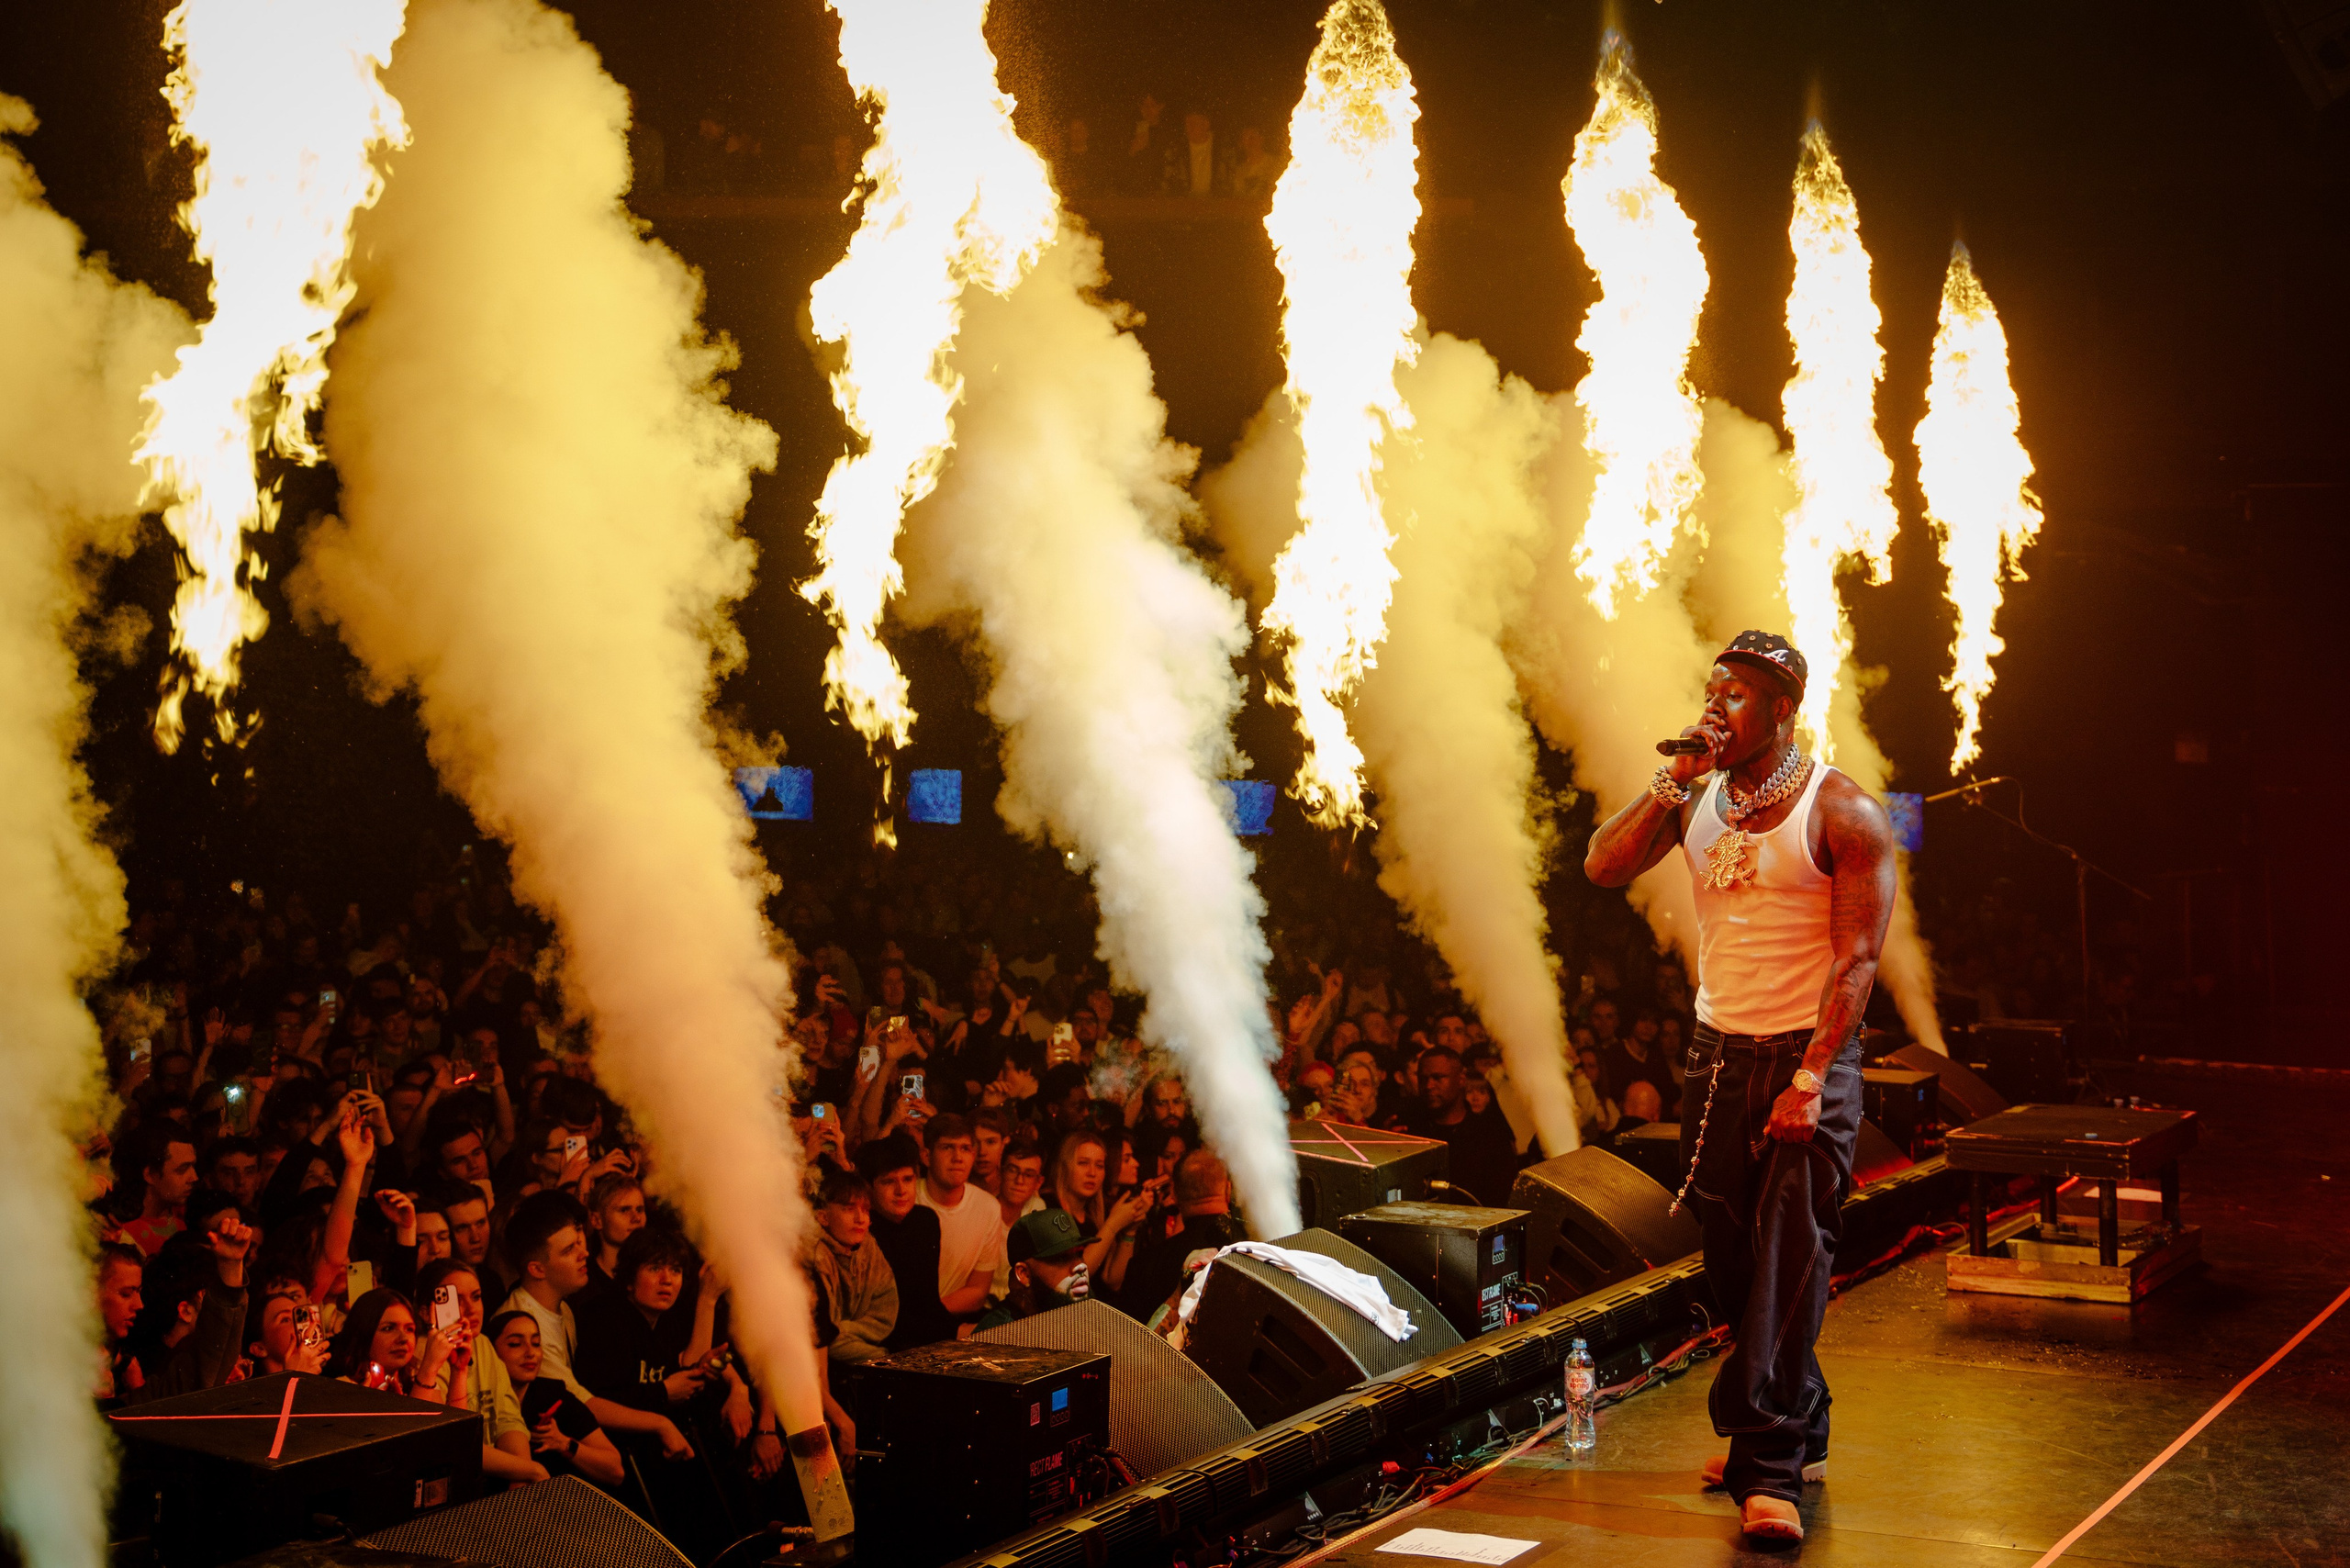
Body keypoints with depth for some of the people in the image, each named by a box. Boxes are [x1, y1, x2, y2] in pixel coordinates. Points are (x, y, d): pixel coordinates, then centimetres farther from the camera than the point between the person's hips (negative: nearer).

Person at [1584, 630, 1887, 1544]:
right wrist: (1675, 780, -11)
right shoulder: (1696, 800, 8)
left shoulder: (1841, 811, -8)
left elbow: (1857, 957, -13)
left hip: (1809, 1054, -5)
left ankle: (1768, 1468, -8)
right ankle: (1799, 1434, 26)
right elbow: (1602, 868, -3)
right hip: (1720, 1050, 6)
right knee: (1732, 1253, 10)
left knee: (1792, 1251, -10)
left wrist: (1809, 1079, -20)